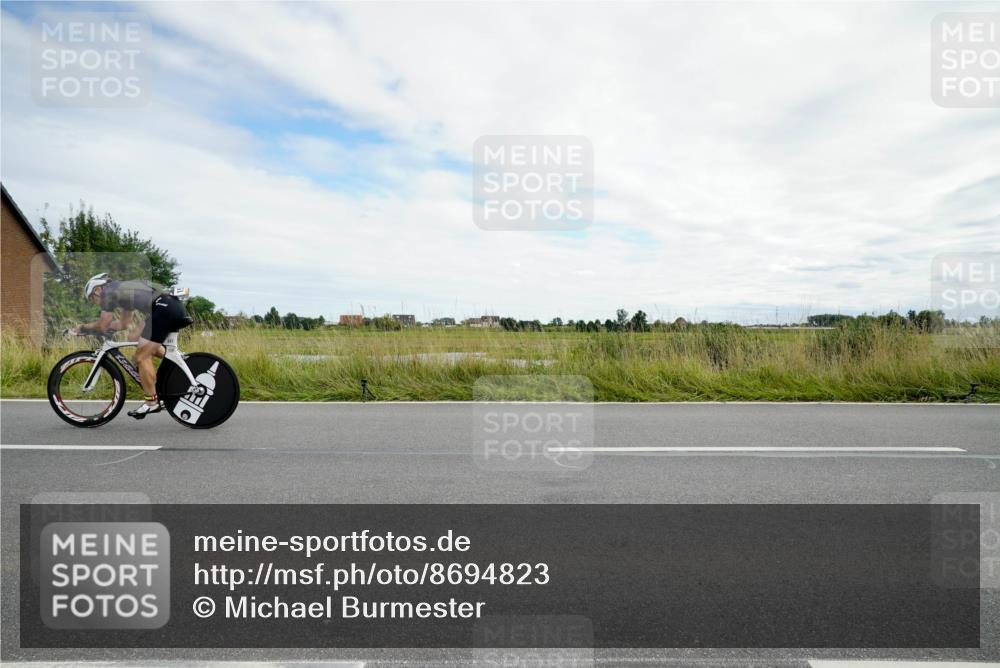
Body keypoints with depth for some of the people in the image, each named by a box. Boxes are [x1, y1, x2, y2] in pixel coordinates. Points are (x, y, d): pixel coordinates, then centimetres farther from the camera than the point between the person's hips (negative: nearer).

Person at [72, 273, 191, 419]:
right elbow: (123, 324, 35)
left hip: (164, 309, -9)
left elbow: (103, 326, 11)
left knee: (142, 357, 1)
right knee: (134, 338, 26)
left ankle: (151, 403, 8)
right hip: (174, 305, 9)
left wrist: (82, 328, 28)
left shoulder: (107, 292, 7)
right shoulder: (123, 289, 32)